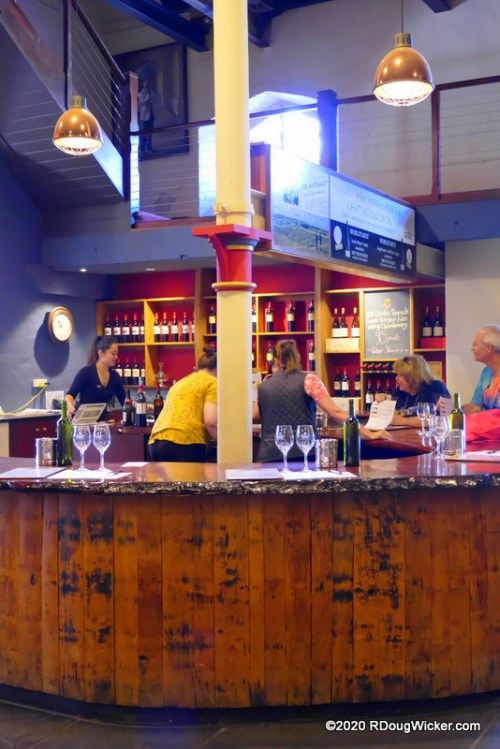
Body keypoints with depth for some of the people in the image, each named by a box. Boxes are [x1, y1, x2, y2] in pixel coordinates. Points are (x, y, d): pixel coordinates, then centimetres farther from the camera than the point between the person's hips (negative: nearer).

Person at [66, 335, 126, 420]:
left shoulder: (114, 376, 6)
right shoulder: (86, 372, -9)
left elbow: (124, 401, 10)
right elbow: (70, 394, -10)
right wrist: (71, 406, -28)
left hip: (102, 421, 5)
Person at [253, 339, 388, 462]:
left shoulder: (264, 385, 10)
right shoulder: (308, 379, -1)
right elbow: (335, 412, -8)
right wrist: (369, 434, -7)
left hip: (269, 455, 3)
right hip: (301, 454, -3)